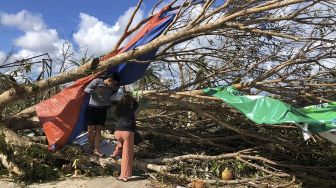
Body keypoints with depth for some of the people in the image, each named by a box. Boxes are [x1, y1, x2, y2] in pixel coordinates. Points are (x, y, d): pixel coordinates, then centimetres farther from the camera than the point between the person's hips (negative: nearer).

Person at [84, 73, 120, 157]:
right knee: (91, 129, 1)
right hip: (93, 108, -3)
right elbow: (86, 89, -12)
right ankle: (90, 147, 16)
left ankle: (96, 150, 3)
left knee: (98, 129, 0)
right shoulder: (97, 81, -13)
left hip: (103, 109, 3)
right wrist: (95, 90, -28)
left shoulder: (114, 87, -2)